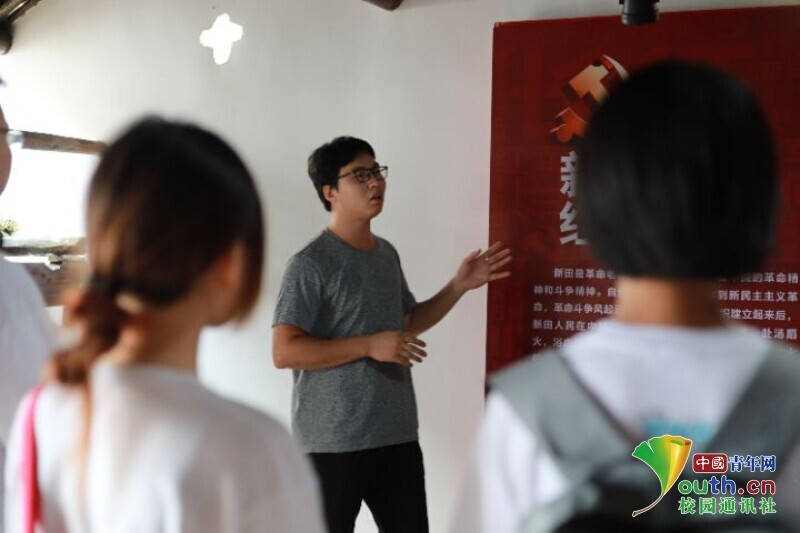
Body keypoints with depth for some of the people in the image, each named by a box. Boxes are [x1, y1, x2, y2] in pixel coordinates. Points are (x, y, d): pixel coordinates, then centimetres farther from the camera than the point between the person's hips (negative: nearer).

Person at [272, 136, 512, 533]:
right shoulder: (311, 264, -13)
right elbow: (285, 352, -19)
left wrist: (459, 286, 11)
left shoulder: (387, 254, 10)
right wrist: (370, 345, -22)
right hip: (333, 443, -7)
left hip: (397, 435, 7)